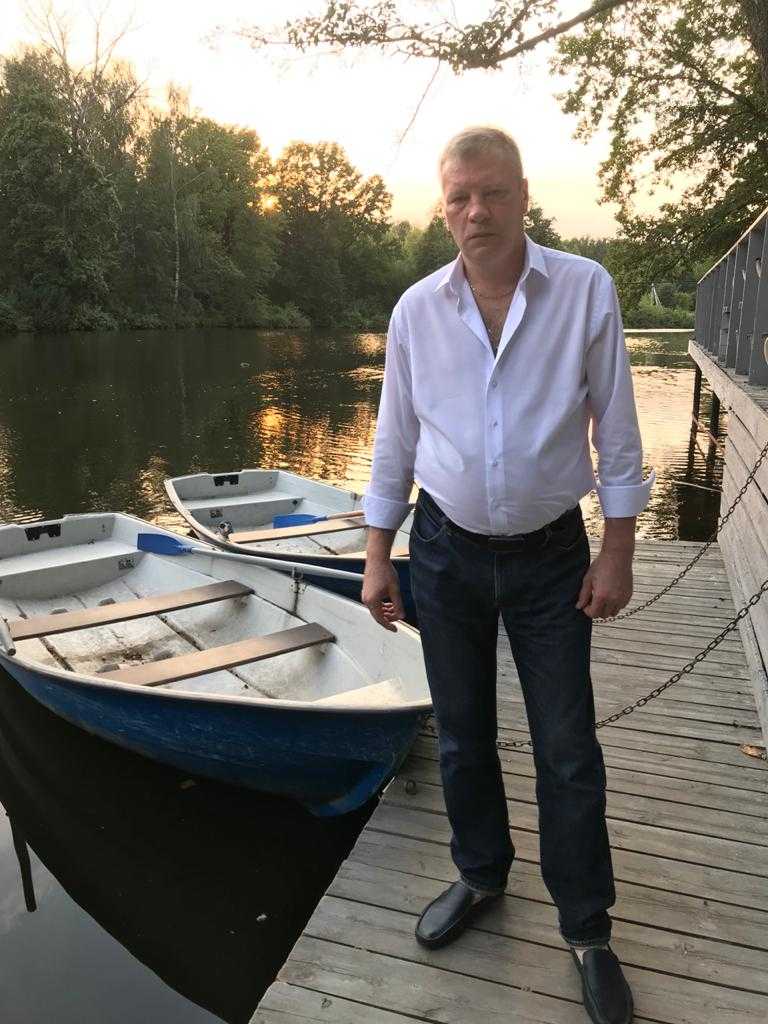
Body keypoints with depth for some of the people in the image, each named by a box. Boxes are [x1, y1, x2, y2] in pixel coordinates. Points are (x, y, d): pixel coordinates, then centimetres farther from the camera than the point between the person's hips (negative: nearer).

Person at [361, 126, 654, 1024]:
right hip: (446, 553, 2)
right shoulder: (416, 309, -3)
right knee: (462, 735, 16)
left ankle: (587, 930, 29)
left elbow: (615, 432, -4)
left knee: (568, 752, 7)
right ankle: (481, 875, 41)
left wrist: (618, 553, -5)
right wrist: (377, 557, 3)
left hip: (550, 555, -2)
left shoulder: (585, 289, -8)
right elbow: (395, 442, 3)